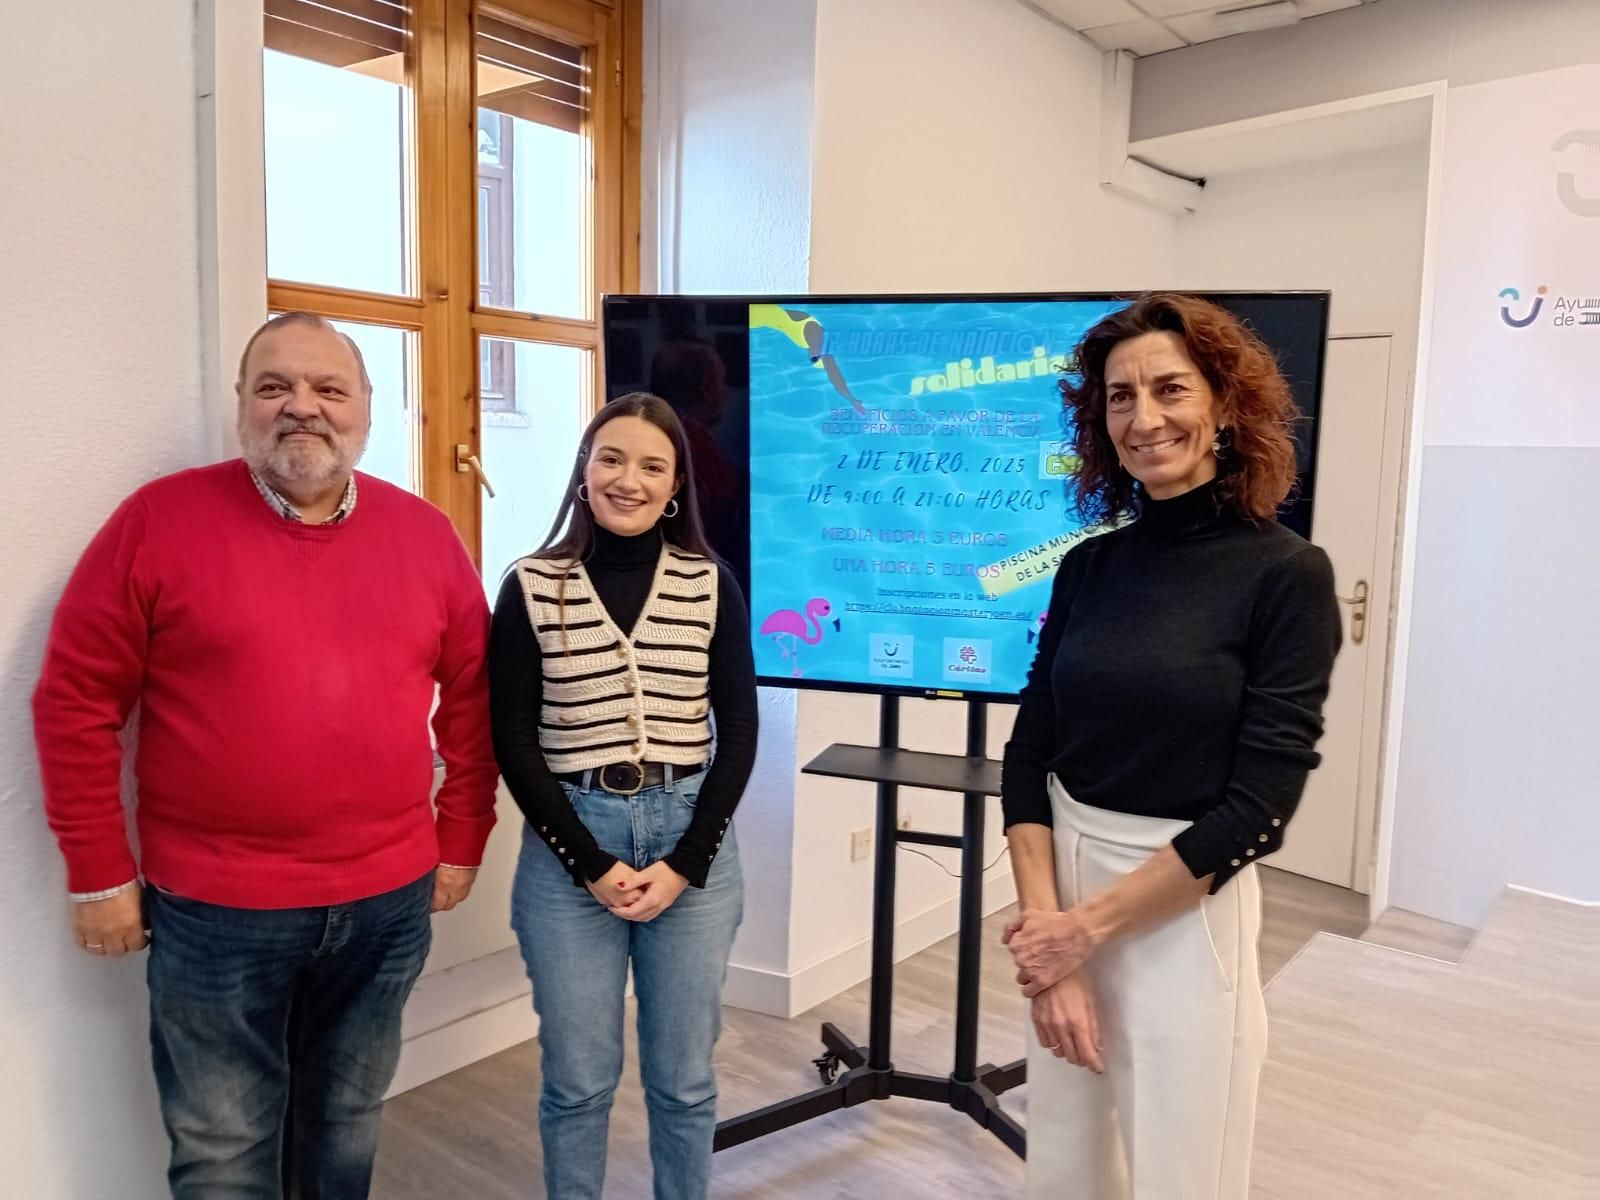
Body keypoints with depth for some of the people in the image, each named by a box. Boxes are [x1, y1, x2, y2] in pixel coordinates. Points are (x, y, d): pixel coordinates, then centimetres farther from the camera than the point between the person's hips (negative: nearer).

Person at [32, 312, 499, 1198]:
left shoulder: (425, 535, 1)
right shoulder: (159, 520, -7)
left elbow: (471, 698, 8)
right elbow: (76, 702, -4)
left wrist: (461, 841, 7)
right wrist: (100, 874, -3)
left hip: (387, 900, 3)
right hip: (214, 910, -2)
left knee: (346, 1128, 21)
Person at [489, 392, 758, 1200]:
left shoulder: (711, 585, 1)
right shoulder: (531, 586, -3)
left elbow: (738, 734, 0)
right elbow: (513, 743, -4)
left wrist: (686, 862, -8)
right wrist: (591, 863, -10)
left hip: (692, 840, 1)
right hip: (568, 846, -1)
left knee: (683, 1076, 12)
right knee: (577, 1077, 11)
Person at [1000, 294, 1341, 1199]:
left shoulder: (1286, 574, -11)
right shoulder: (1089, 566, 2)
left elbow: (1258, 806, -15)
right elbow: (1028, 755, 1)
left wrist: (1089, 926, -14)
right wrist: (1044, 923, -10)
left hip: (1188, 912, -4)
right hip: (1063, 891, 4)